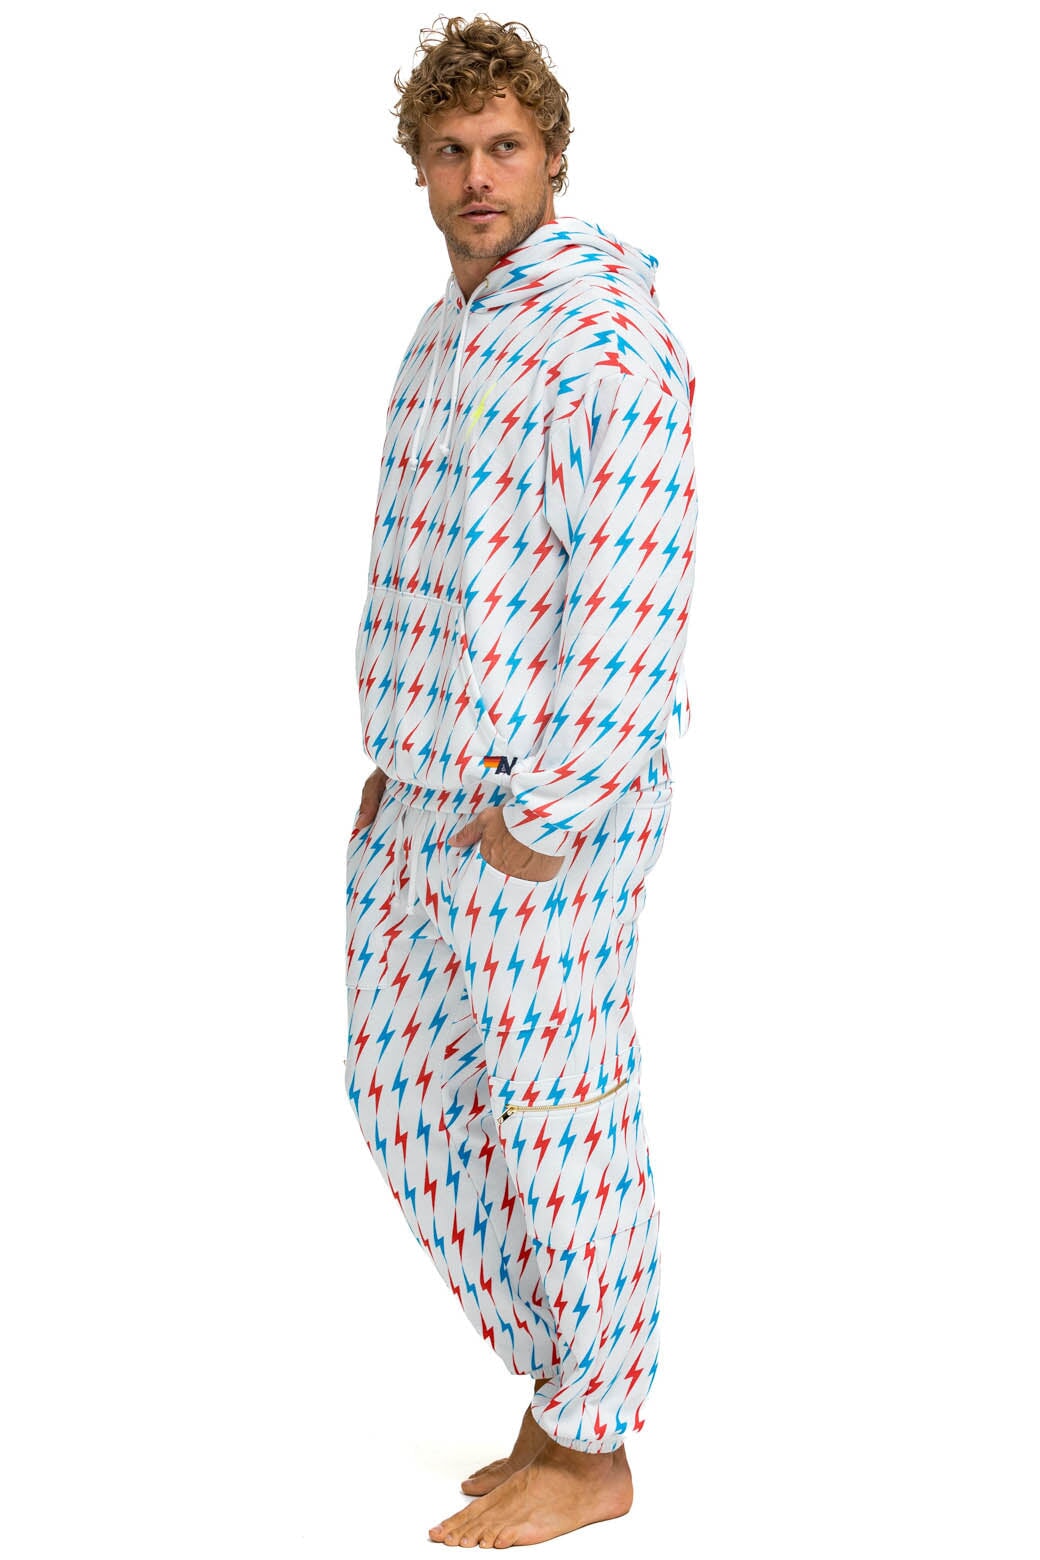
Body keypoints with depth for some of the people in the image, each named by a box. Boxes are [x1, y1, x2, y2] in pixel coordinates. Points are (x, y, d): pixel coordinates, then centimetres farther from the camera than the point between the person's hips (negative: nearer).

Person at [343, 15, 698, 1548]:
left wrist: (544, 815, -19)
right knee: (402, 1086, 15)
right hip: (423, 797, 10)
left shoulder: (606, 336, -15)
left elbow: (636, 603, -20)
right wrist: (387, 764, 15)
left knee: (555, 1119, 1)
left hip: (545, 809, -10)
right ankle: (565, 1386, 29)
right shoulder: (446, 332, 15)